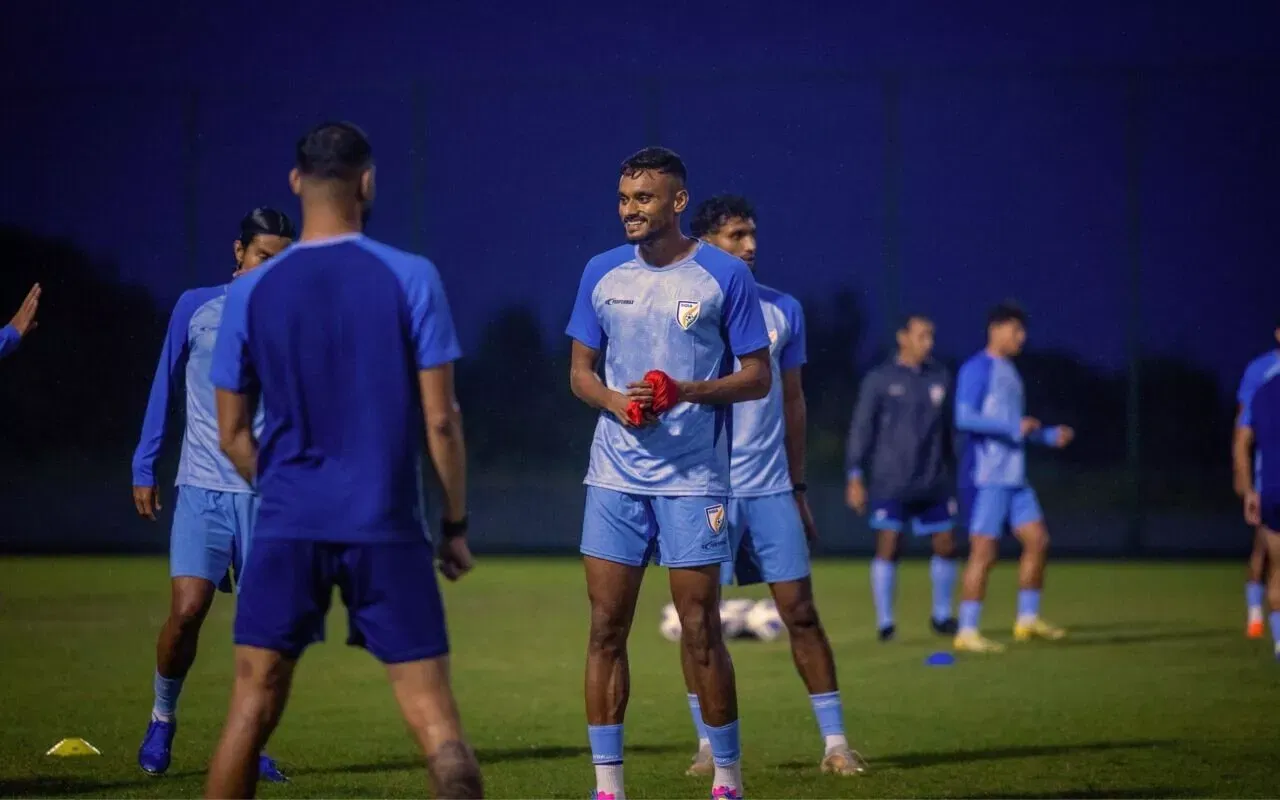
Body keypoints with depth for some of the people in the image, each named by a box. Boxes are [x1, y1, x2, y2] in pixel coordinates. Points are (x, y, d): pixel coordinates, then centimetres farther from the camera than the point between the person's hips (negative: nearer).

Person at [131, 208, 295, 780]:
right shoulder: (196, 308, 3)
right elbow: (165, 387, 10)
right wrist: (144, 468, 8)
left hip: (267, 494, 1)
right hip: (202, 489, -1)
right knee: (187, 609, -13)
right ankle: (162, 718, 11)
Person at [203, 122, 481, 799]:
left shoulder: (251, 293, 3)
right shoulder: (411, 279, -3)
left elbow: (233, 435, 8)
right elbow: (440, 420, -4)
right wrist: (456, 525, 7)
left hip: (288, 527, 2)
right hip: (388, 529, -1)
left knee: (251, 712, 7)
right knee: (434, 718, 0)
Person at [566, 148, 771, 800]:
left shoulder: (724, 276, -3)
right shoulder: (602, 274, 8)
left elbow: (757, 377, -1)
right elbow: (580, 371, 14)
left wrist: (685, 392, -17)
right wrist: (616, 400, -9)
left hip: (694, 479, -3)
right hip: (615, 476, 3)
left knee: (700, 632, -2)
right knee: (606, 628, 1)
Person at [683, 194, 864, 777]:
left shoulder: (783, 310, 9)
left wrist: (798, 487, 15)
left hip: (771, 488, 2)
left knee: (800, 611, -1)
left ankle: (835, 741, 3)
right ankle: (708, 744, 11)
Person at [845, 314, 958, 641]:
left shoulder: (940, 378, 9)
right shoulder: (879, 380, -2)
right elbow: (861, 428, -1)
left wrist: (949, 470, 17)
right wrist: (855, 477, -5)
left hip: (933, 483, 4)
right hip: (890, 484, -4)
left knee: (945, 546, 4)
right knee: (888, 546, -8)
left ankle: (942, 615, 21)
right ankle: (884, 621, 1)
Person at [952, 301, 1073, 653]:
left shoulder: (1009, 372, 18)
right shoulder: (977, 369, -9)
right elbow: (964, 418, -19)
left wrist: (1049, 436, 13)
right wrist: (1014, 428, -19)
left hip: (1013, 476, 9)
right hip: (985, 477, -9)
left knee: (1037, 541, 5)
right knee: (984, 552, -8)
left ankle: (1028, 619, 16)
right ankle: (967, 631, -3)